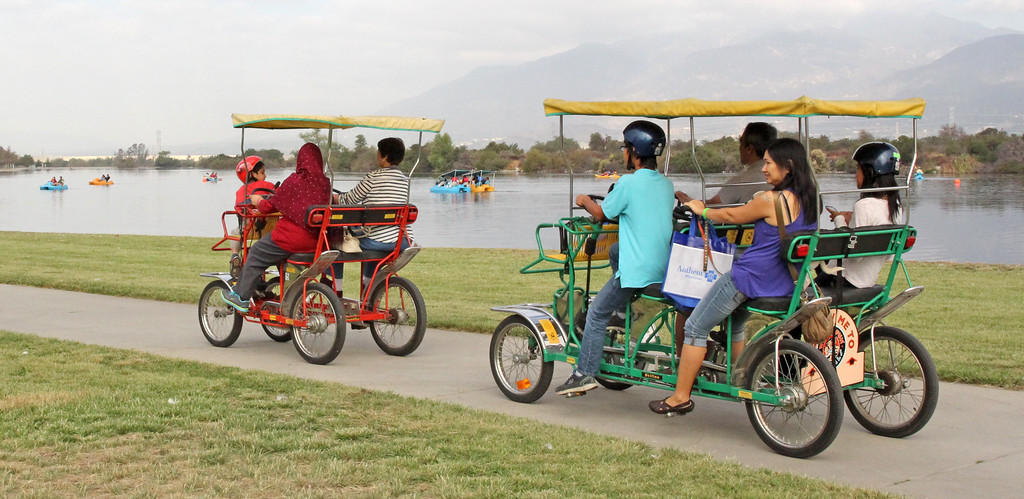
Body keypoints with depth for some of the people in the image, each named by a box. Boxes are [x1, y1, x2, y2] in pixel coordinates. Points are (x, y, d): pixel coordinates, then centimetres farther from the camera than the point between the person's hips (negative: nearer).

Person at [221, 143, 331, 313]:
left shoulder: (295, 181, -10)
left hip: (292, 238, -6)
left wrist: (258, 201, 20)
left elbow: (271, 206, -2)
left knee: (256, 254, 12)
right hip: (316, 240, 6)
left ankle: (241, 297, 18)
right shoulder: (325, 183, 4)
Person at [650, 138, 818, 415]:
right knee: (733, 323, 32)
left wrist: (702, 210, 14)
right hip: (784, 286, 9)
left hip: (749, 277, -8)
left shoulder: (770, 200, -18)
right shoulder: (808, 200, 5)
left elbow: (731, 216, -4)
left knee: (695, 328, 4)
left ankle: (681, 397, 8)